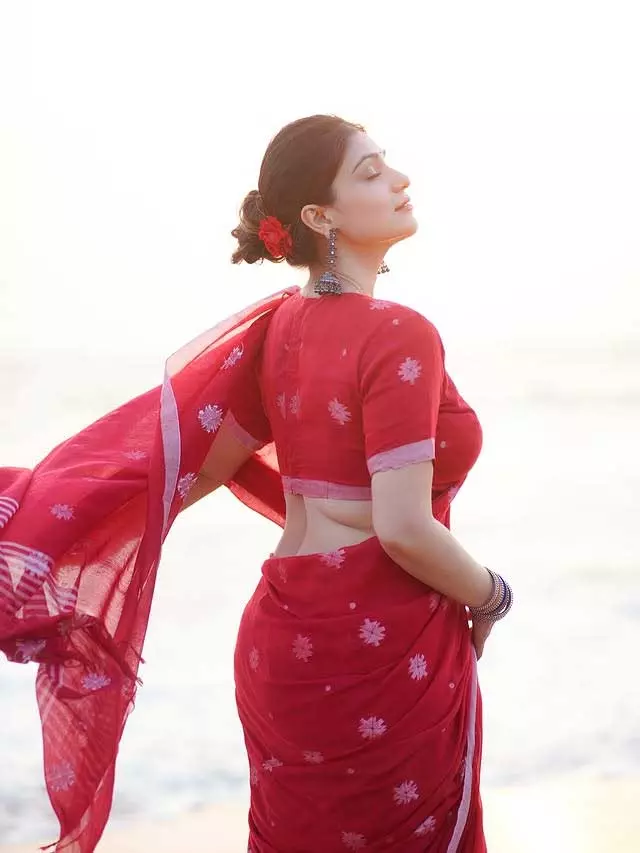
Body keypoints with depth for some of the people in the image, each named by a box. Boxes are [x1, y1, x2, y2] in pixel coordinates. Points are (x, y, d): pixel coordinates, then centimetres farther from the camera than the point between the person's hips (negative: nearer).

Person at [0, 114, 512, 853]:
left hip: (283, 633, 7)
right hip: (386, 645, -7)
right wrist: (489, 599, -7)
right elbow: (404, 529, -21)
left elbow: (196, 465, 4)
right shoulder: (400, 336, -18)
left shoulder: (278, 324, 4)